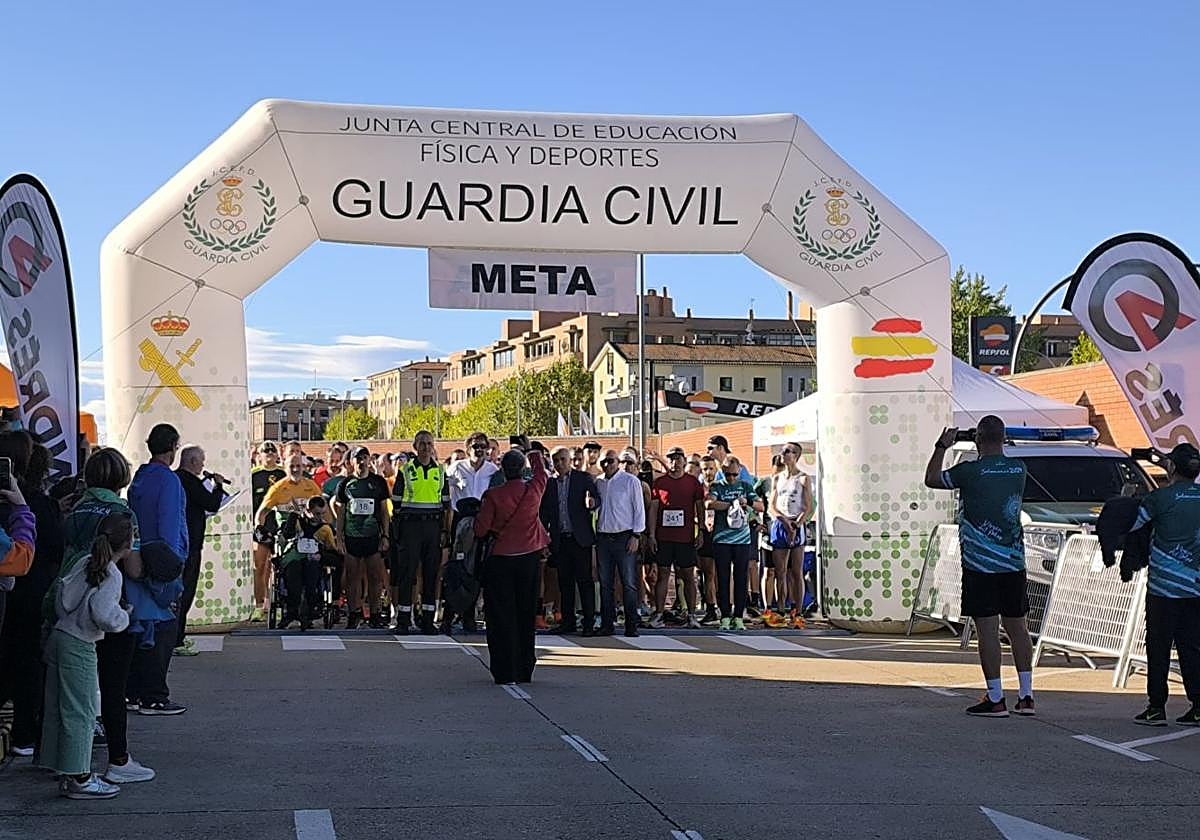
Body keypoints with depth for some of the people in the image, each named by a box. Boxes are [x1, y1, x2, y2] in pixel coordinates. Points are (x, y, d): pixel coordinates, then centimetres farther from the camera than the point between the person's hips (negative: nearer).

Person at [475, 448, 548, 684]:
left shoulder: (493, 496, -13)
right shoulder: (534, 489, -6)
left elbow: (480, 530, -8)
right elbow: (541, 471, 17)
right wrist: (532, 451, 35)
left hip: (500, 560, -3)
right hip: (529, 558, 3)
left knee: (501, 616, 3)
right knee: (525, 615, 13)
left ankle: (506, 673, 0)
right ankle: (524, 670, 17)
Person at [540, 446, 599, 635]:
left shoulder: (583, 478, 2)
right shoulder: (549, 483, 10)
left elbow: (596, 496, -8)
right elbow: (544, 512, 13)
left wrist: (591, 502, -31)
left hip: (579, 538, -4)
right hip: (559, 540, 4)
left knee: (585, 580, -3)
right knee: (564, 582, 8)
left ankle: (589, 622, 0)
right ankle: (568, 621, 16)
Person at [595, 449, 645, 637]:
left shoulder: (631, 481, 1)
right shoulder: (598, 484, 13)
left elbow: (639, 509, -1)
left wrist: (636, 536, -7)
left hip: (624, 536, -4)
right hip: (603, 537, 4)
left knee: (629, 583, -5)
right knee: (605, 584, 4)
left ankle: (631, 625, -3)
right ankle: (606, 624, 8)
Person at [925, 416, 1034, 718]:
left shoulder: (971, 471, -12)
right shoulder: (1018, 469, 2)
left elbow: (932, 480, 2)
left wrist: (942, 447, 11)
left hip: (980, 564, -5)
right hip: (1014, 562, 5)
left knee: (988, 630, -2)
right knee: (1017, 627, 12)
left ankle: (995, 699, 0)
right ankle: (1026, 696, 15)